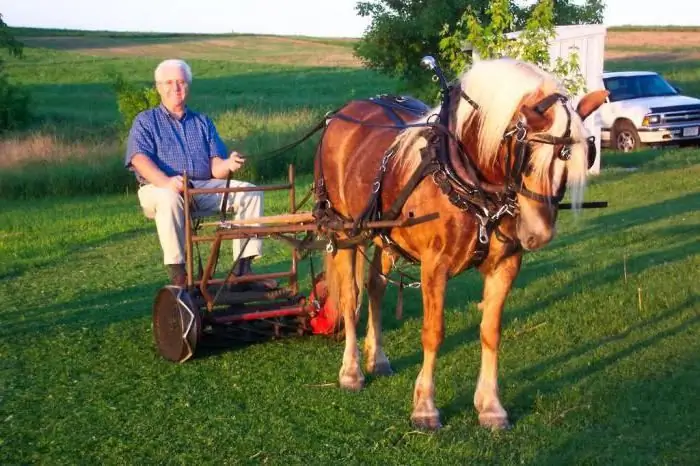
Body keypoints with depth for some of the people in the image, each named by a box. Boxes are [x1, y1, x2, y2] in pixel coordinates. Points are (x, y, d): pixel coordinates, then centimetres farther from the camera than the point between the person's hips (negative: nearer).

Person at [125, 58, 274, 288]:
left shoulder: (203, 122, 21)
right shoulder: (145, 121, 10)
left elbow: (215, 167, 10)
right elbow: (139, 159, -9)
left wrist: (228, 164, -17)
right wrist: (165, 181, -30)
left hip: (205, 187, 4)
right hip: (160, 188, -4)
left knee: (250, 192, -15)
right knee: (169, 198, -39)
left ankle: (243, 268, -17)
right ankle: (177, 276, -35)